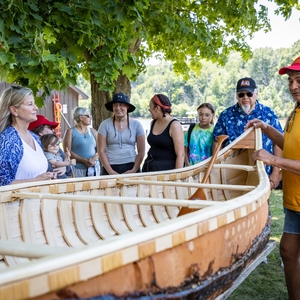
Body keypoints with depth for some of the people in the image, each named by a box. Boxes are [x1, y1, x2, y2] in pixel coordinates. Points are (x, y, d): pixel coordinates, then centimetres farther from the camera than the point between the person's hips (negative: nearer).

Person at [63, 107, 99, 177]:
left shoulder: (93, 131, 15)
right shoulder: (70, 132, 2)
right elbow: (67, 152, -6)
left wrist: (94, 159, -11)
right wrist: (84, 161, -14)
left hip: (94, 168, 4)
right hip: (78, 169, -4)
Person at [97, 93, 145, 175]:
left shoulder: (136, 125, 4)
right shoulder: (105, 125, 2)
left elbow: (141, 151, 3)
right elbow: (101, 151, -1)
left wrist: (134, 170, -8)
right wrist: (110, 171, -10)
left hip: (131, 167, 1)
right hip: (110, 168, 0)